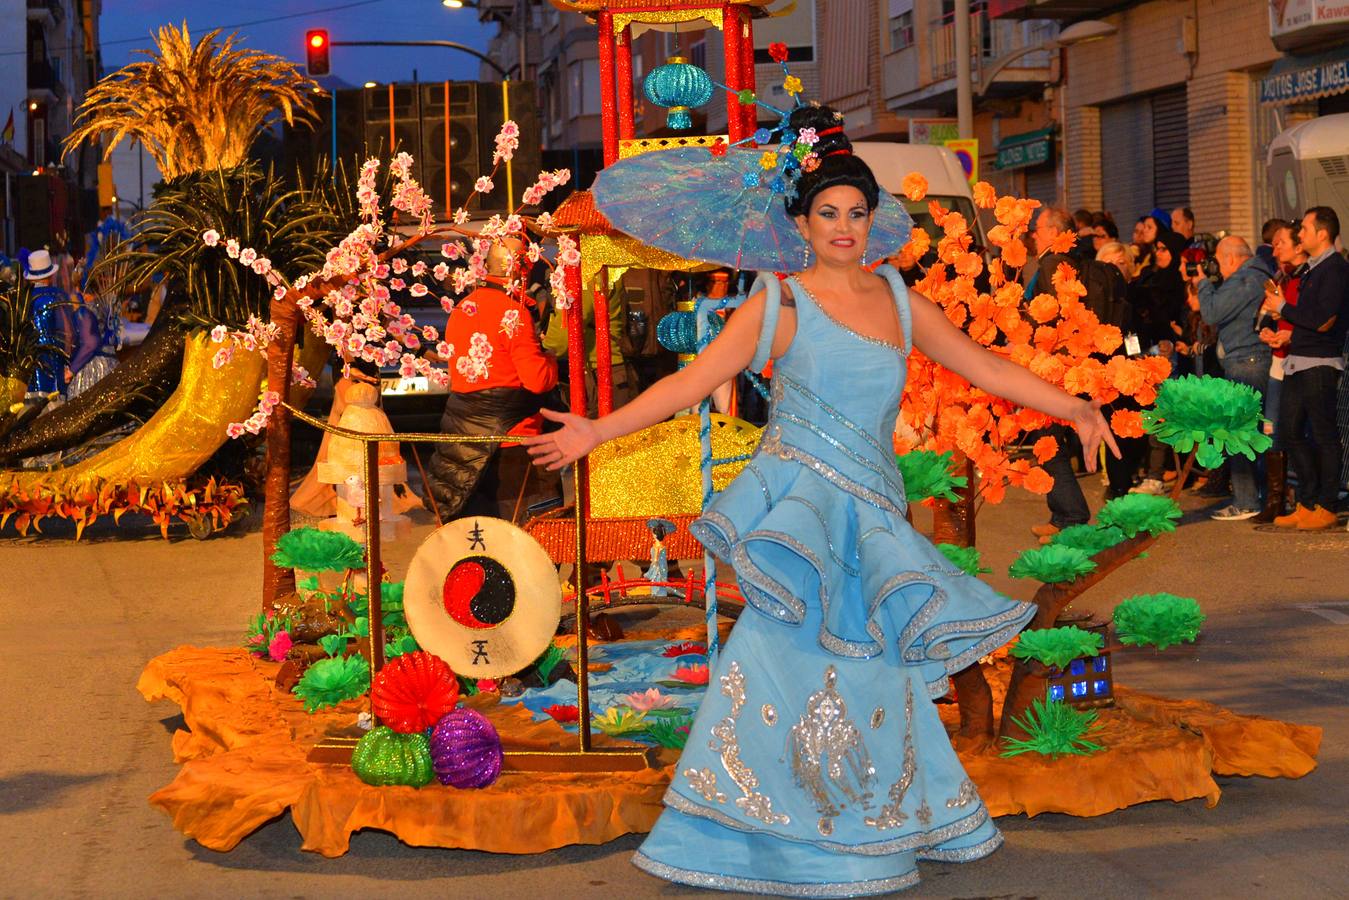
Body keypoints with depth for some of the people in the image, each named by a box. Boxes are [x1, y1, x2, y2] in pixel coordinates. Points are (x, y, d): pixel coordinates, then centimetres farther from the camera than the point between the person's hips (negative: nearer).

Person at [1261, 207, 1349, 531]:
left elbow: (1323, 321, -20)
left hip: (1320, 364, -9)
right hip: (1297, 362, 9)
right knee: (1291, 431, 10)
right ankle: (1307, 504, 16)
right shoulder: (1312, 269, 17)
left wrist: (1283, 308, -10)